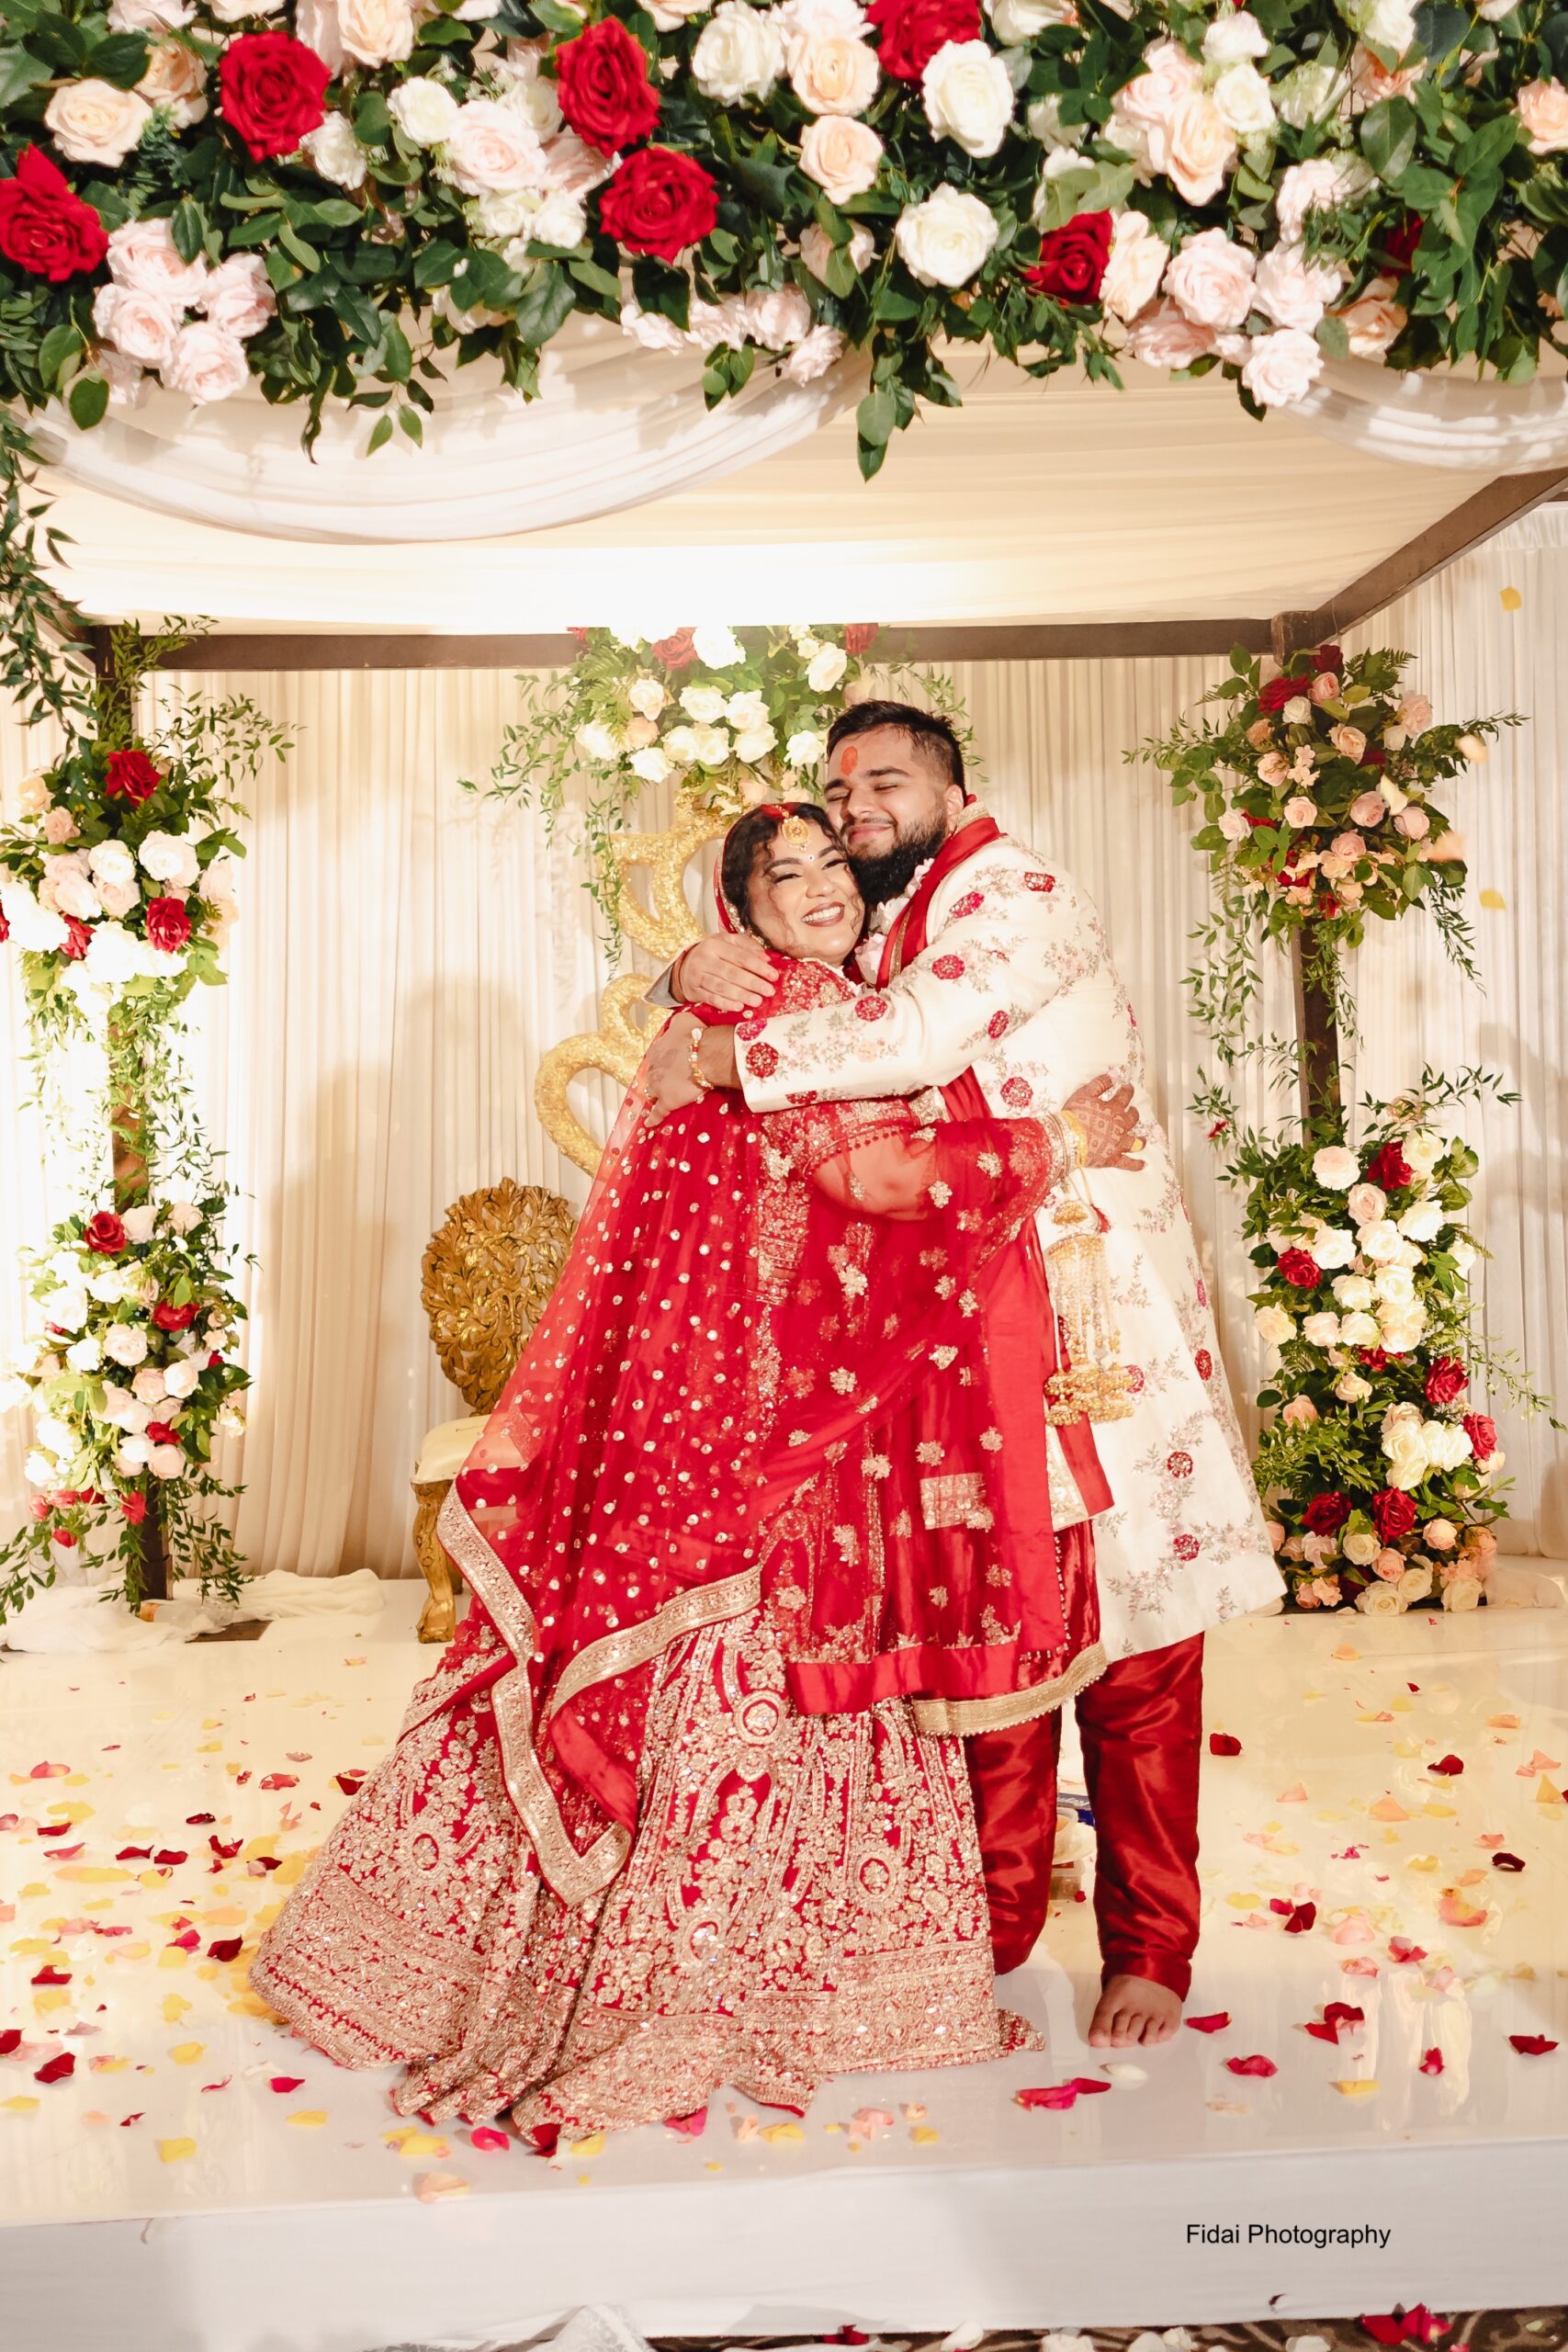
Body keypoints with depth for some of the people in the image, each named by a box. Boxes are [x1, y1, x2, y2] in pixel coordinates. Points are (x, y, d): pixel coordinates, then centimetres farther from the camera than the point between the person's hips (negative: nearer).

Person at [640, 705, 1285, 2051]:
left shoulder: (1016, 892, -7)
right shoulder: (875, 939, 16)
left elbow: (928, 1030, -24)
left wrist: (730, 1056, -19)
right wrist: (700, 973, -4)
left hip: (1099, 1312, -6)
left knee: (1132, 1633, 1)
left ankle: (1150, 1953, 14)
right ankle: (998, 1922, 24)